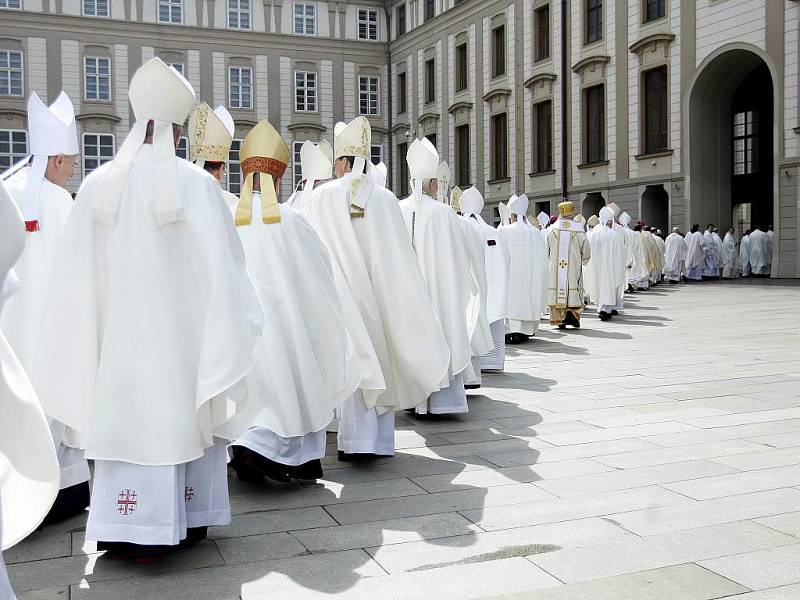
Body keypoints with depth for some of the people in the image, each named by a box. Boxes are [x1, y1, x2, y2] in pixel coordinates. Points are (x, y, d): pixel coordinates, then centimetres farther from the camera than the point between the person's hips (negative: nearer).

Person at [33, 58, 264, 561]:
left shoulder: (98, 185, 1)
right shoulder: (196, 184, -8)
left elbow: (77, 273, 4)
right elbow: (222, 262, -9)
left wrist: (85, 339, 12)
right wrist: (240, 323, 1)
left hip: (117, 331, 3)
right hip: (180, 331, -3)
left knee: (127, 414, 9)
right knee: (180, 416, 8)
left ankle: (124, 528, 14)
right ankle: (182, 520, 17)